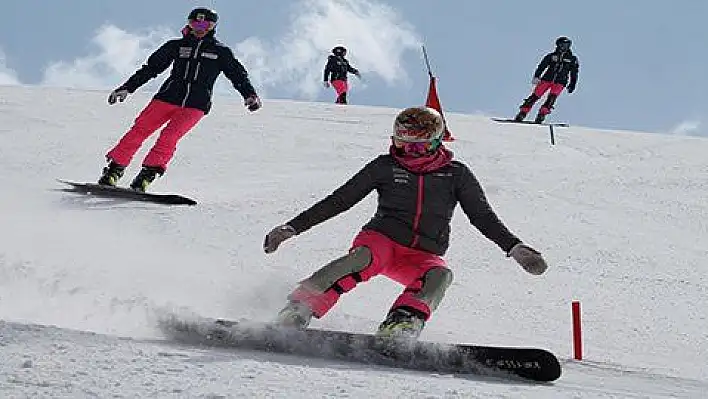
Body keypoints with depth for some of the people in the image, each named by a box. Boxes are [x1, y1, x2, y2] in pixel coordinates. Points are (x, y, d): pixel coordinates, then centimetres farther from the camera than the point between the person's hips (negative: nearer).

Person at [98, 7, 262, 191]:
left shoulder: (221, 52, 11)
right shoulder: (177, 46, 13)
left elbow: (238, 75, 14)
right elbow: (151, 68, 14)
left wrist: (250, 95, -4)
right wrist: (127, 88, 10)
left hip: (195, 106, -2)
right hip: (167, 98, 2)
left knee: (169, 137, -24)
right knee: (139, 130, -12)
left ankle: (148, 175, -24)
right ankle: (114, 170, -7)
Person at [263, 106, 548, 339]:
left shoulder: (455, 174, 8)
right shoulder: (386, 167, 7)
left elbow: (484, 217, 9)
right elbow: (339, 201, 8)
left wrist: (515, 248, -6)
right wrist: (291, 228, 4)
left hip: (424, 255, 2)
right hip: (381, 239, -1)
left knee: (439, 275, -32)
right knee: (362, 259, -36)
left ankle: (400, 327, -55)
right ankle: (298, 311, -44)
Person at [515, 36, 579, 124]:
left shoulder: (572, 59, 12)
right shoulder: (551, 56, 10)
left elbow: (574, 74, 17)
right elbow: (541, 66, 4)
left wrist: (572, 86, 9)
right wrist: (536, 77, -10)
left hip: (559, 83, 0)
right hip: (547, 79, 0)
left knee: (552, 98, -22)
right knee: (536, 95, -9)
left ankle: (541, 115, -25)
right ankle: (522, 113, -7)